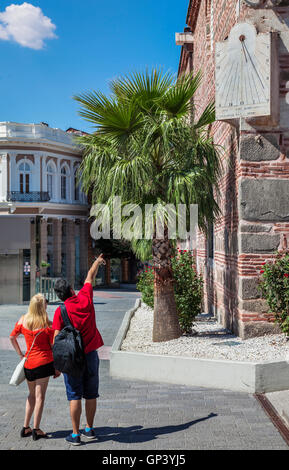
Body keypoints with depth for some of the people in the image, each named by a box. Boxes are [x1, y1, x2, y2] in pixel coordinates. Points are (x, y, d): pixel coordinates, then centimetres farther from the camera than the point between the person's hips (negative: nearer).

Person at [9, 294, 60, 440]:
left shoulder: (23, 320, -2)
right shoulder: (48, 325, -13)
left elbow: (12, 337, 8)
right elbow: (54, 347, -7)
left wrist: (20, 354, 15)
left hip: (28, 362, 4)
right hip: (44, 362, -4)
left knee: (32, 394, 19)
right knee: (40, 396, 5)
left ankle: (25, 428, 21)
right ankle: (36, 429, 9)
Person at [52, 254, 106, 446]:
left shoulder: (60, 311, -11)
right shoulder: (85, 298, -3)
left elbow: (57, 339, -11)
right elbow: (90, 278, 15)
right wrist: (98, 262, 31)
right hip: (91, 355, 3)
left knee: (75, 397, 2)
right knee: (91, 395, 12)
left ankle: (75, 434, 6)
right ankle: (90, 429, 23)